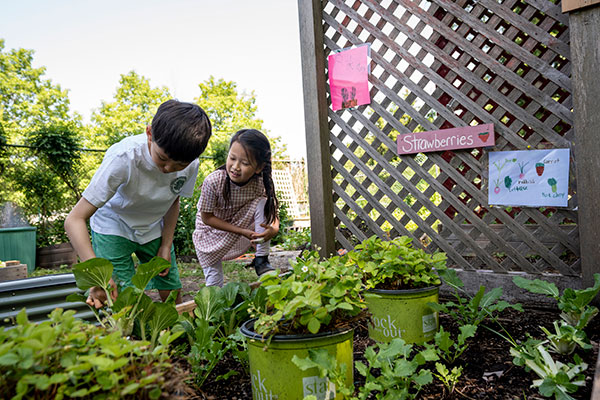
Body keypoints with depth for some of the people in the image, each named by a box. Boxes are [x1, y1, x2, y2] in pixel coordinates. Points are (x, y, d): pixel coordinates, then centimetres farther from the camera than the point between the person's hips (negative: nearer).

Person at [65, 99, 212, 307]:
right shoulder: (123, 157, -35)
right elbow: (75, 219, -34)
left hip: (154, 228, 4)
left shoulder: (191, 164, -22)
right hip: (113, 226, -3)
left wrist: (166, 245, -7)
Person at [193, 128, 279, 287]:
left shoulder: (261, 183, -24)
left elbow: (273, 212, -10)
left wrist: (274, 229, -34)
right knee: (214, 284, -6)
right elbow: (207, 217, -21)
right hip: (212, 229, -2)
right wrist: (242, 231, -28)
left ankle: (261, 260, -15)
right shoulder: (213, 182, -32)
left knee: (263, 201, -24)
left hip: (243, 224, 2)